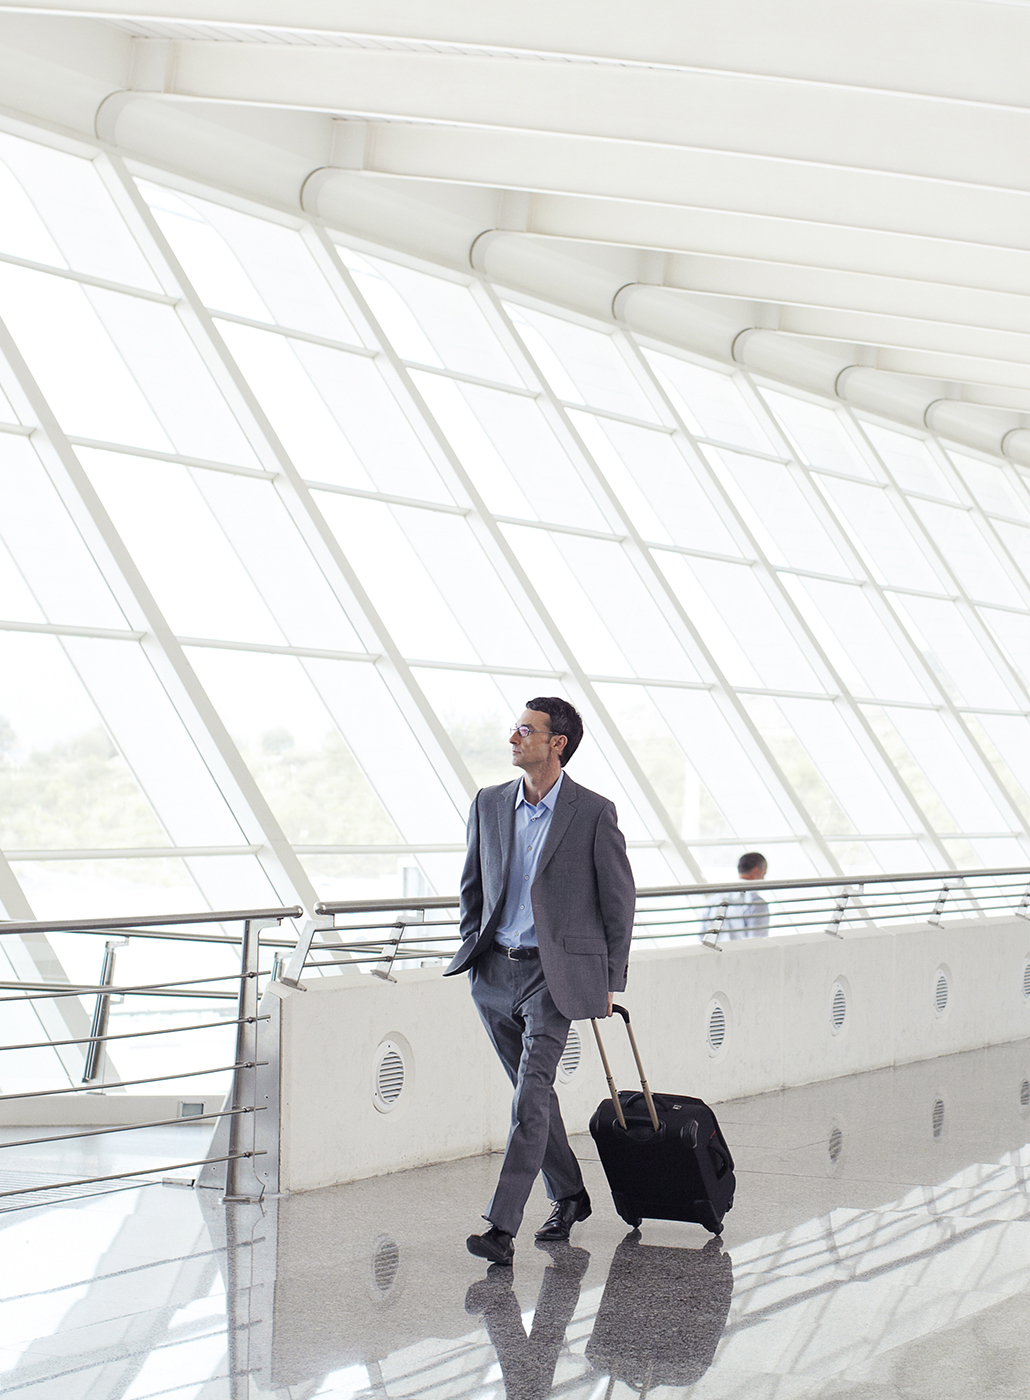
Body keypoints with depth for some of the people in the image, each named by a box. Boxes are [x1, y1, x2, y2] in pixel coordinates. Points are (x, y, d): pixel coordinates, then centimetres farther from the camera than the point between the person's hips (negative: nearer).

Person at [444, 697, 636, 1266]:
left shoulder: (594, 812, -6)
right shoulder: (489, 804, 6)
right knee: (533, 1092, 15)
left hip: (554, 973, -5)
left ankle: (502, 1228, -19)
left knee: (531, 1097, -15)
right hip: (494, 973, 5)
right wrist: (473, 949, 10)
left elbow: (619, 899, 0)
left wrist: (611, 982, 1)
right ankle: (569, 1195, 33)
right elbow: (471, 885, 19)